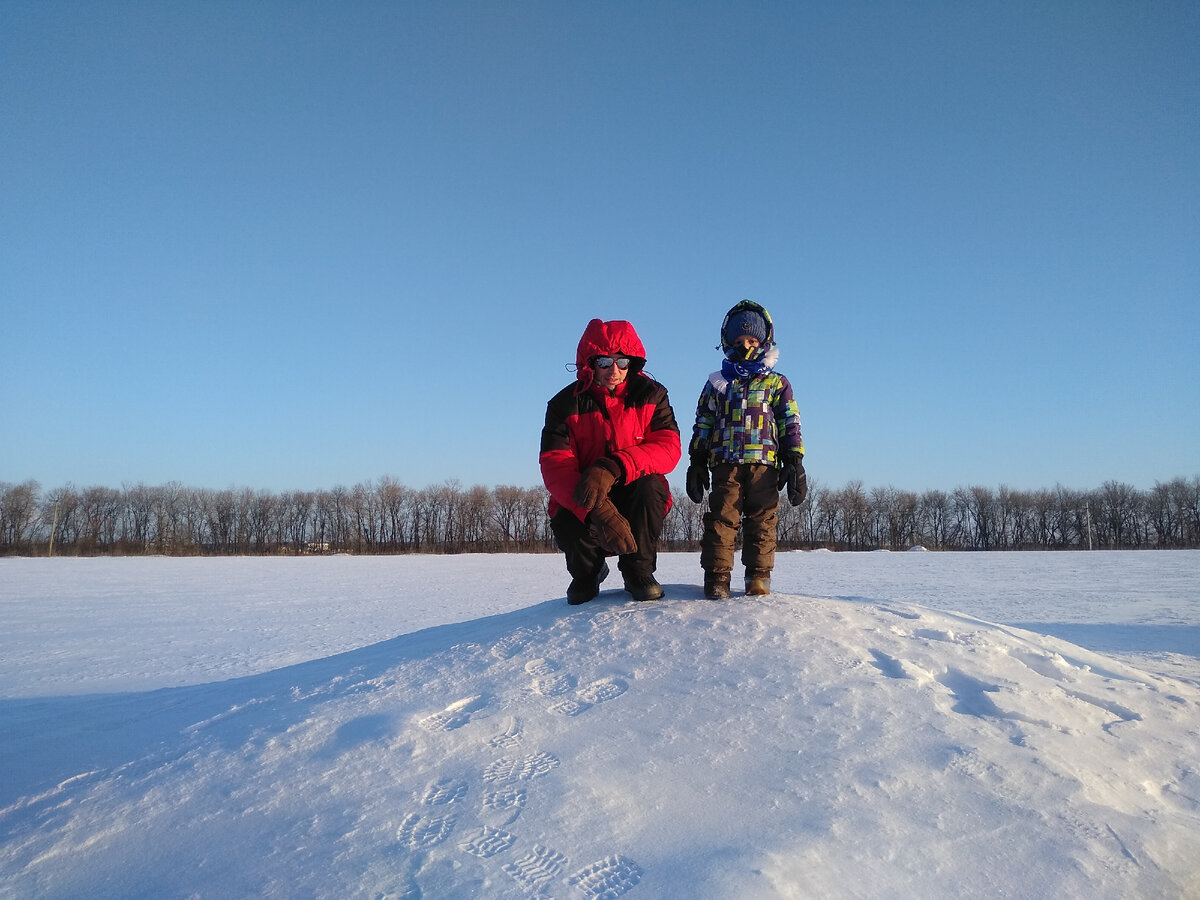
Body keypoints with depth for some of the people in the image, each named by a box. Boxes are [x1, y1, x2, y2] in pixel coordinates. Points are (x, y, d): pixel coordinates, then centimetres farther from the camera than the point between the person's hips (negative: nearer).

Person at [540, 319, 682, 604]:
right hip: (583, 503, 0)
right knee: (565, 525, -32)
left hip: (635, 498, 0)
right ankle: (587, 571, 7)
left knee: (649, 484, -32)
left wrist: (614, 468, -40)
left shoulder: (651, 395, -5)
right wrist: (600, 511, -42)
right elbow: (554, 466, -23)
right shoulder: (565, 404, -10)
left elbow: (668, 447, -20)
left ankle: (639, 570, -7)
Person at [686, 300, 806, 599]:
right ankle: (717, 576, -5)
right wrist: (697, 465, 9)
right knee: (722, 518, -7)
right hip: (725, 464, 0)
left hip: (764, 464, 0)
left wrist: (795, 463, 1)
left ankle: (759, 577, 4)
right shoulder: (717, 383, 18)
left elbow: (790, 425, 11)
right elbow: (702, 425, 16)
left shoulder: (777, 383, 16)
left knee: (762, 521, -3)